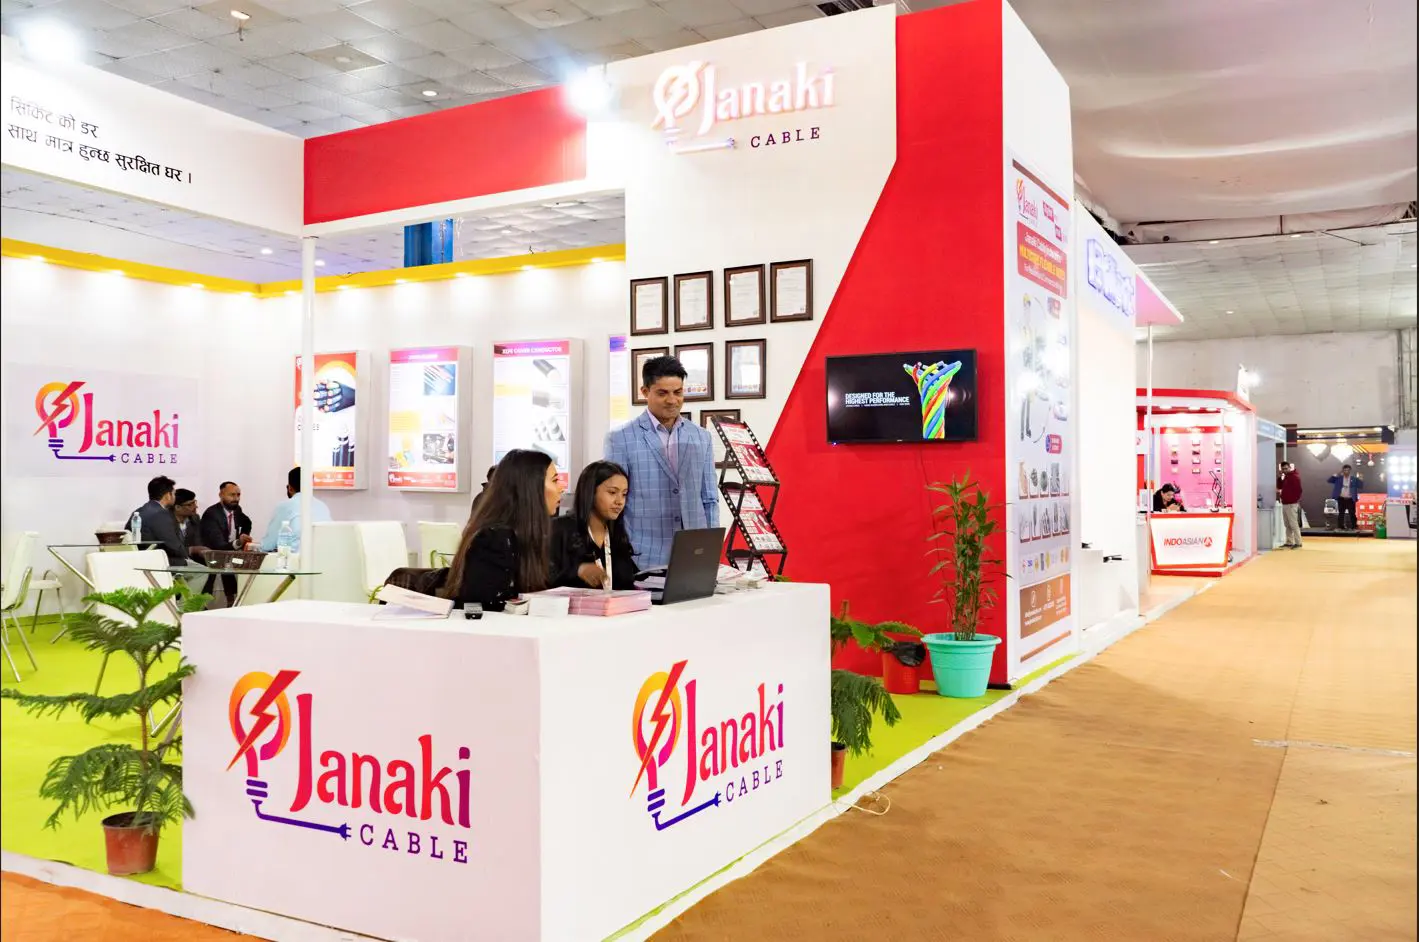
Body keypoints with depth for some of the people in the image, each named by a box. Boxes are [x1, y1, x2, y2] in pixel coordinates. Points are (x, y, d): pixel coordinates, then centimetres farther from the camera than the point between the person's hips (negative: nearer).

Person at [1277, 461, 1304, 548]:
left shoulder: (1295, 477, -11)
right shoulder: (1285, 477, 18)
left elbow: (1298, 490, -18)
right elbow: (1279, 487, 19)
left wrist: (1297, 500, -19)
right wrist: (1280, 477, 8)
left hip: (1292, 504, -9)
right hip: (1284, 504, 9)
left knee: (1294, 524, -10)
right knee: (1287, 525, 11)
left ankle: (1298, 543, -9)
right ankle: (1289, 542, 14)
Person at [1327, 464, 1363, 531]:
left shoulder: (1354, 479, 6)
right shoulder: (1339, 478, 6)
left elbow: (1361, 486, -1)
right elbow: (1329, 480, -1)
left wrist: (1360, 479, -18)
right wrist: (1336, 475, -10)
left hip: (1350, 499, -1)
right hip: (1341, 499, 1)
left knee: (1352, 513, -2)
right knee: (1341, 513, 5)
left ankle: (1354, 527, 2)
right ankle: (1341, 527, 10)